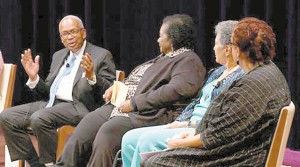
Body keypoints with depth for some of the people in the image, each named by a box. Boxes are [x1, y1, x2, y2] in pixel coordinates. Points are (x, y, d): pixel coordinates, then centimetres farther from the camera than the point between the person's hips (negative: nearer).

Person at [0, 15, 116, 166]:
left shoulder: (102, 55, 2)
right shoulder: (58, 56, 23)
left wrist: (91, 77, -24)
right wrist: (33, 77, 5)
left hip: (79, 107, -7)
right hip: (51, 103, 8)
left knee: (39, 118, -33)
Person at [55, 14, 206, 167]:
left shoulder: (188, 60, -4)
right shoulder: (164, 58, 26)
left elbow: (178, 90, -21)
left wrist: (135, 103, -19)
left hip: (147, 114, -10)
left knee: (107, 132, -31)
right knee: (86, 126, -6)